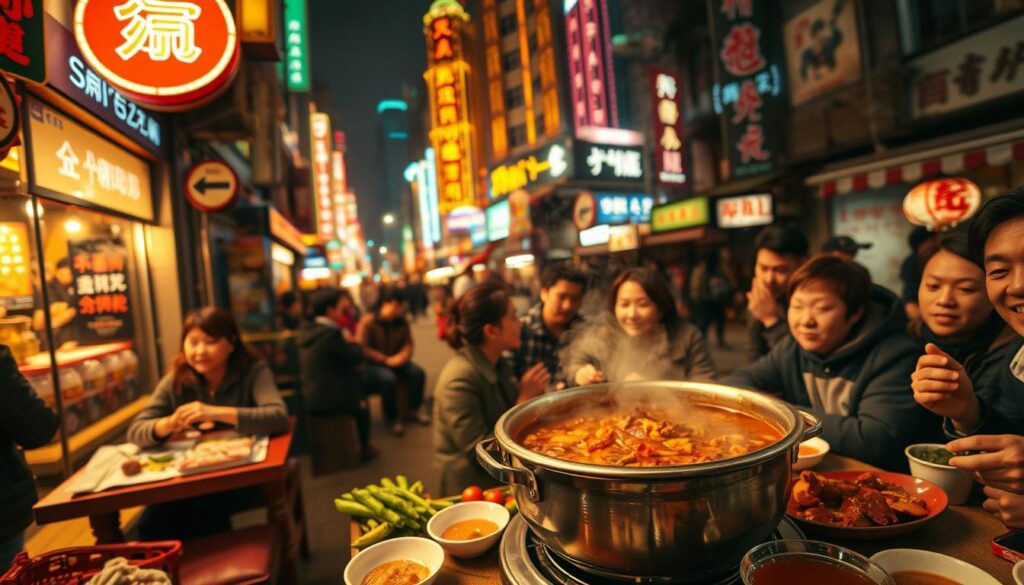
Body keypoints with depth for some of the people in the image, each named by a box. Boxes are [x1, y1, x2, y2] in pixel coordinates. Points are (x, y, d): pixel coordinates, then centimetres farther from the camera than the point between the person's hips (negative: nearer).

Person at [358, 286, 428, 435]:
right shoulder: (367, 322, -15)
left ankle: (414, 408, 6)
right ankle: (392, 417, -12)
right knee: (389, 378, -36)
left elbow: (408, 343, 5)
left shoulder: (403, 322, 1)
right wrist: (386, 360, -22)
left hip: (396, 361, 5)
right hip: (372, 364, -5)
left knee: (418, 373, -20)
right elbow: (361, 348, -18)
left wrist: (403, 355, -19)